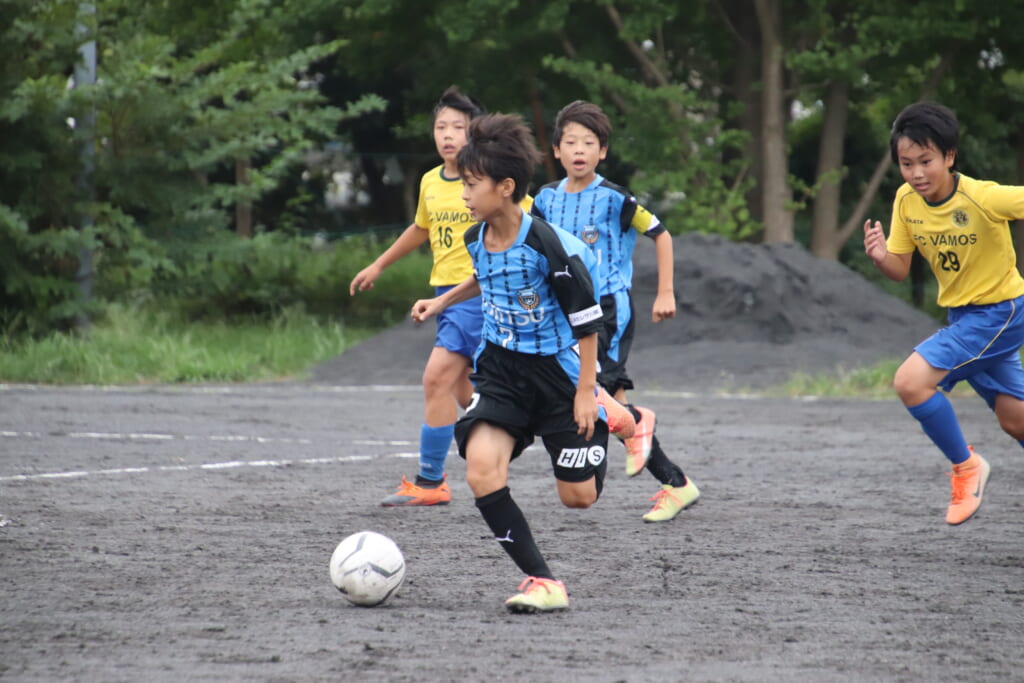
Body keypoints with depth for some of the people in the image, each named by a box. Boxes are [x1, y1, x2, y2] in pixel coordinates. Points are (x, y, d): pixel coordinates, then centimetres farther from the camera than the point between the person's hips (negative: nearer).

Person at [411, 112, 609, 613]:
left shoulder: (548, 246, -22)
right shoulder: (476, 240, -2)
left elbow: (585, 316, -14)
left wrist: (586, 389, -14)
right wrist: (443, 302, 26)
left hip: (556, 368, -5)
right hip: (500, 366, 5)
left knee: (578, 496, 2)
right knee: (481, 468, -21)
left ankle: (622, 422, 37)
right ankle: (542, 582, -15)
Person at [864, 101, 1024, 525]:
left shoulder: (983, 198, -27)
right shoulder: (906, 201, -8)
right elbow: (899, 270, -1)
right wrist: (880, 258, -24)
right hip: (961, 314, 7)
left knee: (910, 381, -20)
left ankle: (965, 466, -2)